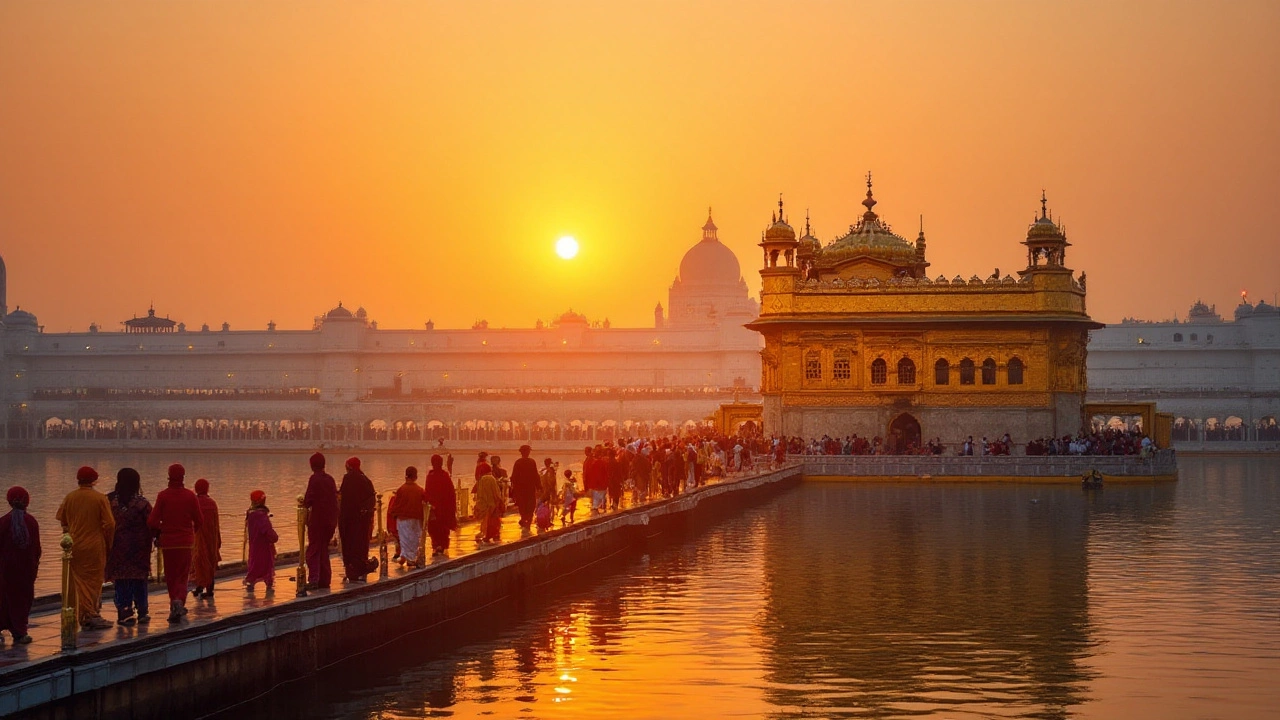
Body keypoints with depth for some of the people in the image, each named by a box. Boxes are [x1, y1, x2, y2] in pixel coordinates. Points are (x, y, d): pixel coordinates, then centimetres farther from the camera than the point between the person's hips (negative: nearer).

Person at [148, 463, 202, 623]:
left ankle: (176, 608, 11)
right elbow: (199, 521, 1)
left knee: (171, 576, 11)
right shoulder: (190, 496, -5)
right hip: (185, 542, 0)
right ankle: (179, 601, -15)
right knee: (183, 575, 6)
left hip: (167, 541, 0)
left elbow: (152, 522, -10)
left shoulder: (163, 496, -6)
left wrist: (161, 529, 12)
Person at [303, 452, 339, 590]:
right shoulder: (330, 479, 8)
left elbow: (309, 500, -16)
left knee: (313, 550, -3)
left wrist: (304, 503, 6)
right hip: (331, 520, 6)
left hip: (317, 520, -6)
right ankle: (324, 580, 16)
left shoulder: (314, 479, -11)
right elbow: (335, 498, 11)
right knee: (324, 550, 15)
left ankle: (314, 580, -12)